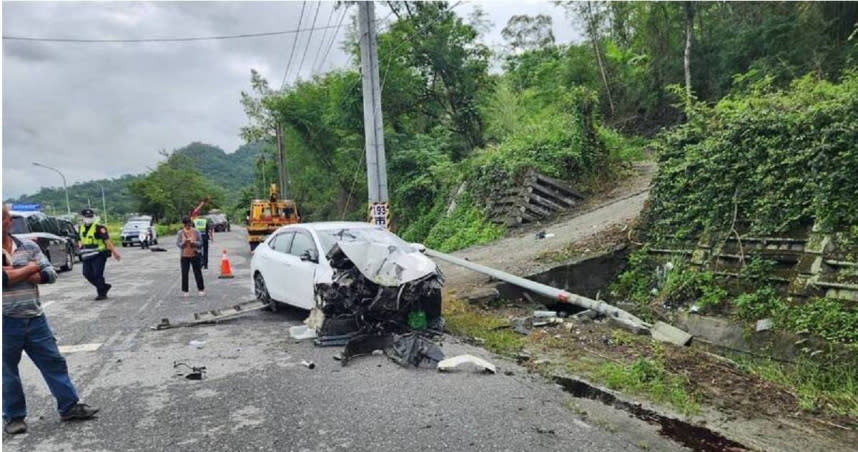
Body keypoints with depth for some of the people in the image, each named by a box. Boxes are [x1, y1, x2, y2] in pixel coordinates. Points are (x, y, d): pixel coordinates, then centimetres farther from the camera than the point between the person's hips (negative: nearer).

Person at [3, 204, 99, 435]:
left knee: (54, 362, 7)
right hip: (6, 322, -3)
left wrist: (15, 274, -13)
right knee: (7, 371, 10)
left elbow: (50, 274, -2)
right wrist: (29, 269, -12)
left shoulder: (28, 246, 4)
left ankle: (70, 406, 17)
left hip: (34, 318, 3)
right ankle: (14, 417, 25)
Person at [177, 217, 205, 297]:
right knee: (184, 274, 3)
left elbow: (200, 243, -2)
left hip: (194, 255, -1)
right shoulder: (180, 233, 1)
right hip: (184, 256, 1)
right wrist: (184, 242, -23)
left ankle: (201, 289, 13)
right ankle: (185, 291, 13)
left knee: (198, 272, 2)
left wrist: (193, 242, -20)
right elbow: (178, 244, -3)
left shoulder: (196, 232, -1)